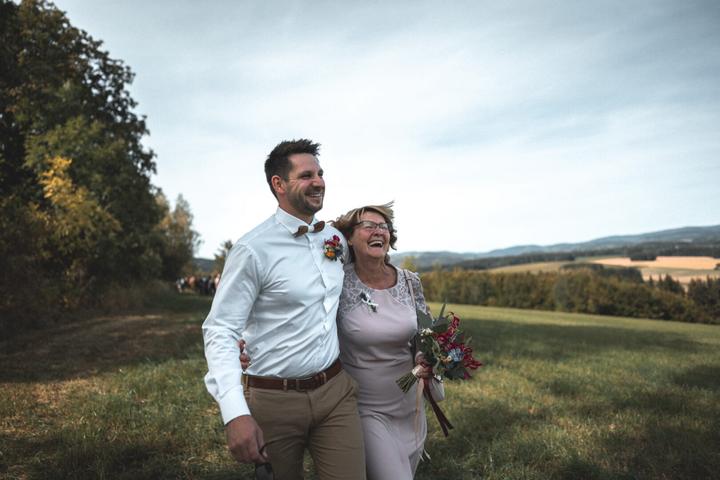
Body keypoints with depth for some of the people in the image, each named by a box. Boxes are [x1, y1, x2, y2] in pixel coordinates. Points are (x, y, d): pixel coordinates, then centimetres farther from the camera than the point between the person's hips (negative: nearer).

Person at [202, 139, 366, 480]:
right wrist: (235, 414, -25)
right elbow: (220, 331, -16)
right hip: (276, 401, -4)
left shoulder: (335, 238, 5)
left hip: (335, 391, 5)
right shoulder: (253, 250, -15)